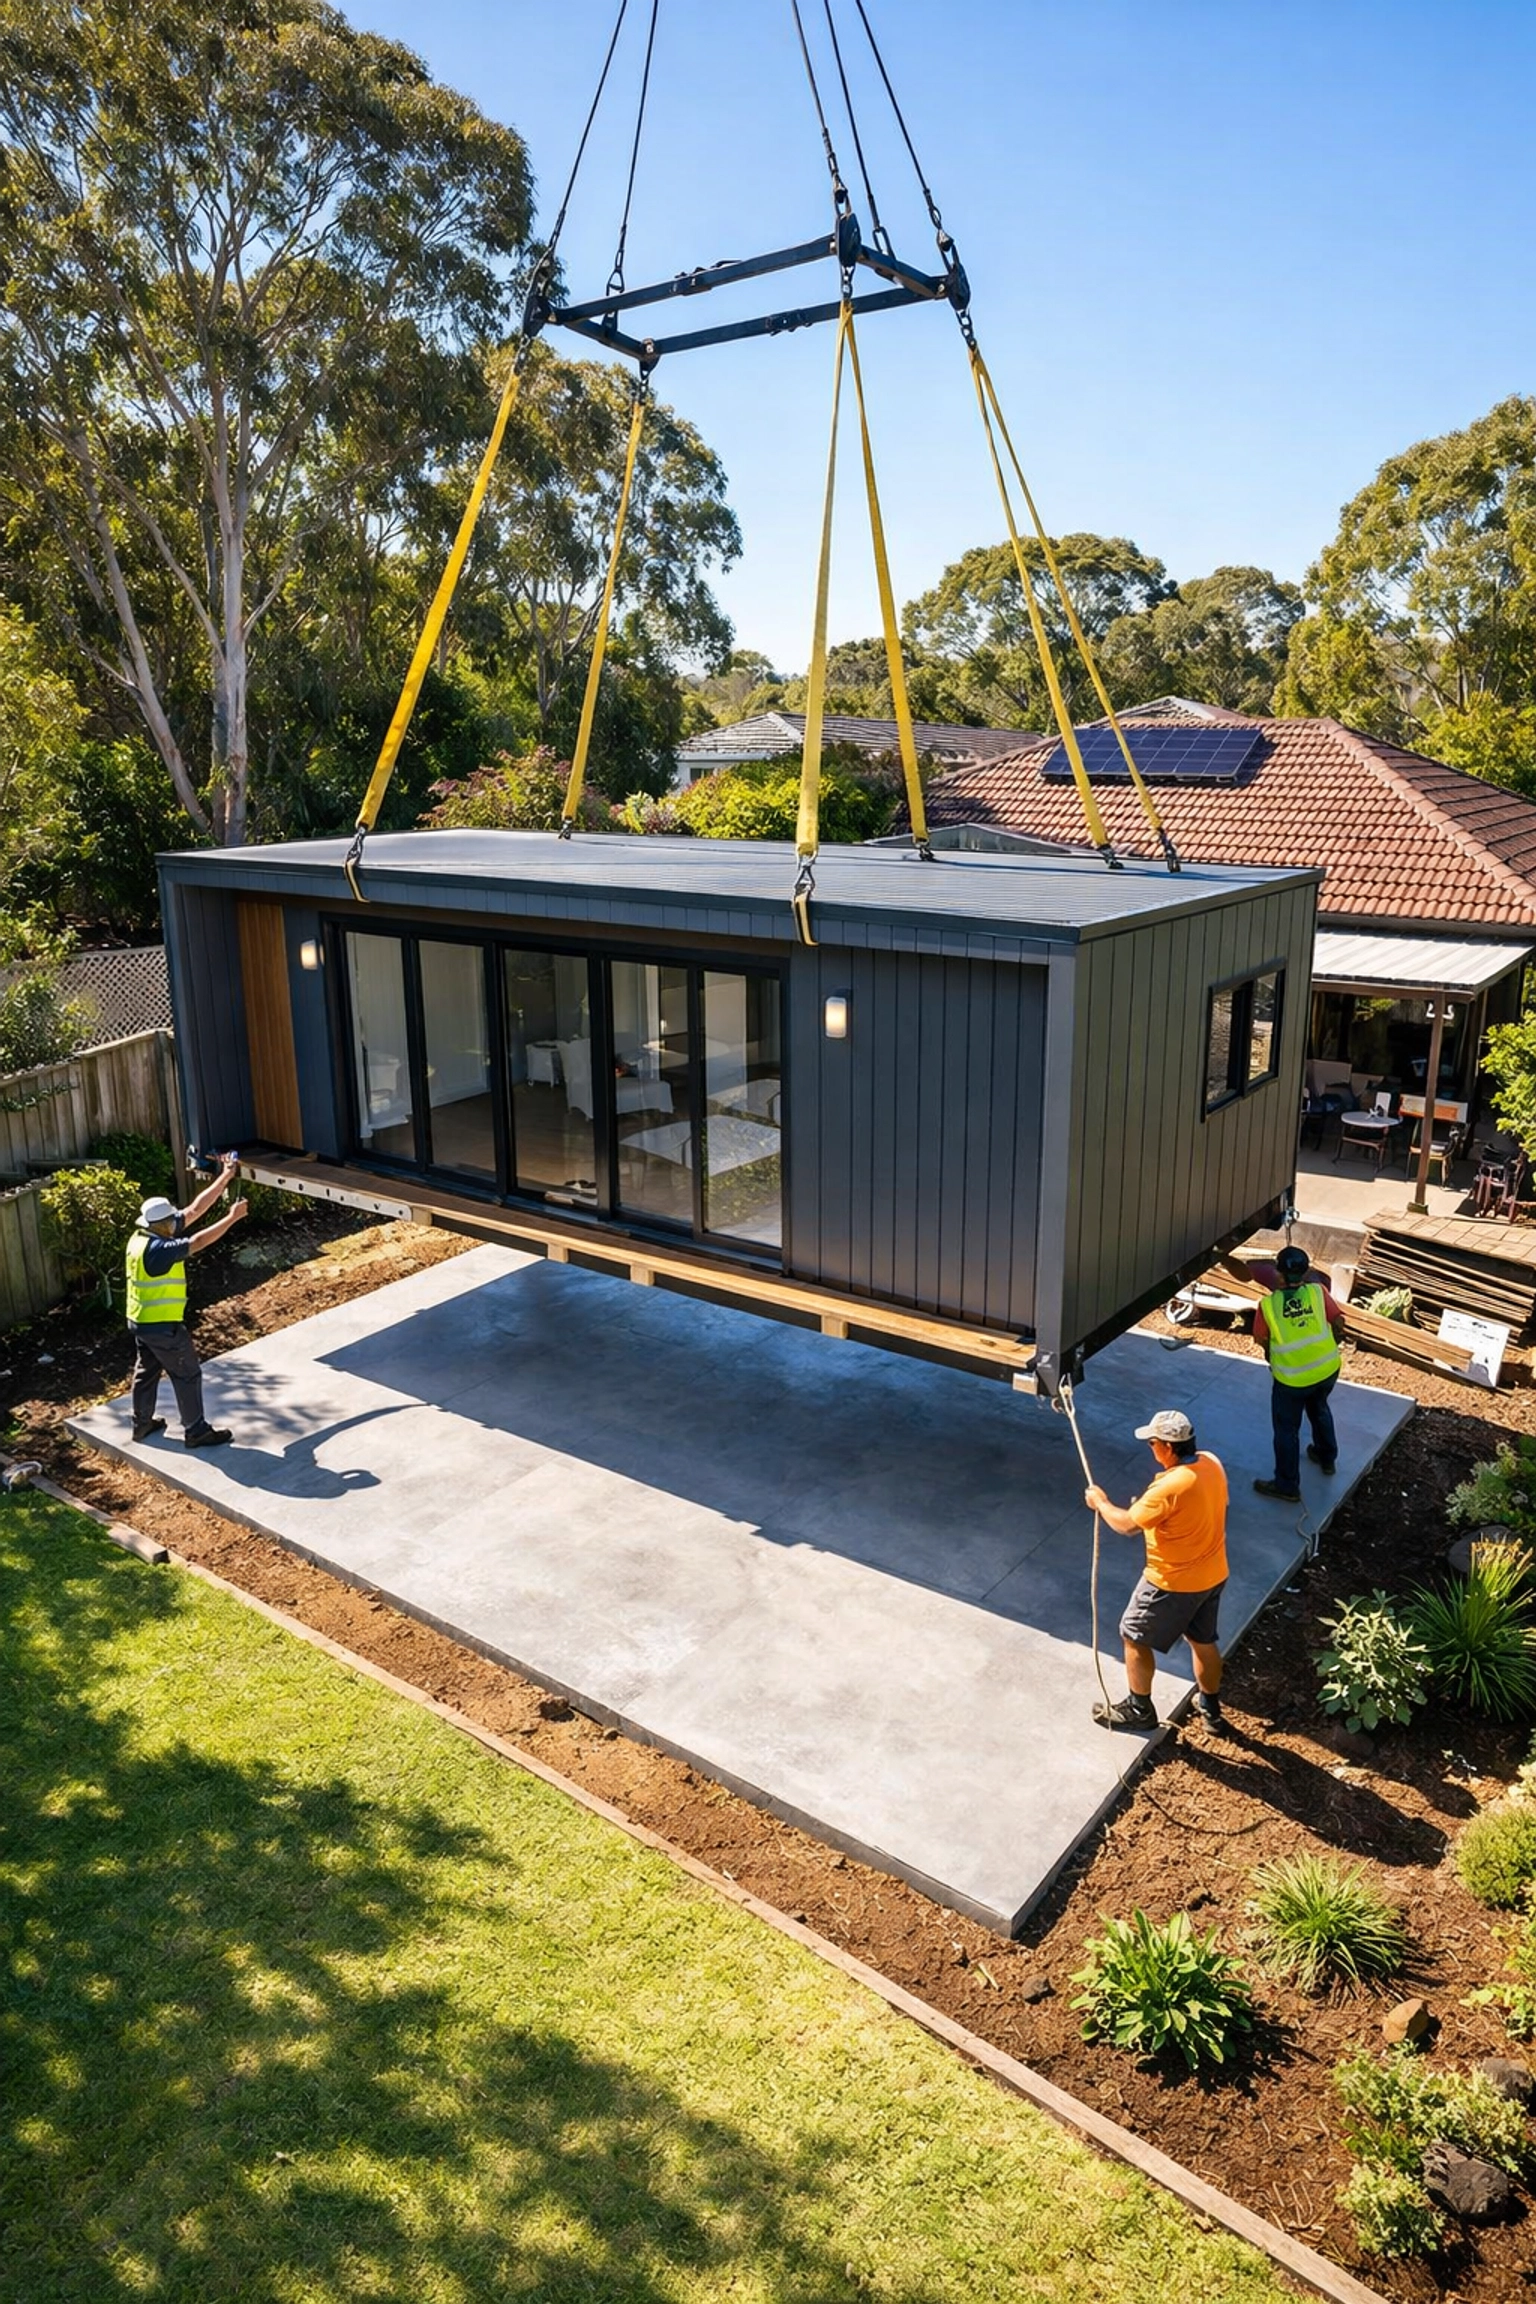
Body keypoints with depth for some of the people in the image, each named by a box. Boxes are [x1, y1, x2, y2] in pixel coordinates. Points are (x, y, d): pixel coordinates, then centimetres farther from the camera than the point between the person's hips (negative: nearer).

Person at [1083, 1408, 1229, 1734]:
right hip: (1213, 1574, 8)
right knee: (1203, 1641, 26)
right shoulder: (1211, 1464, -7)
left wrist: (1100, 1503, -3)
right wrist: (1150, 1506, 7)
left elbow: (1127, 1525, -20)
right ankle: (1211, 1708, 43)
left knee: (1134, 1637, 13)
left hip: (1174, 1583, -8)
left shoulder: (1170, 1486, -32)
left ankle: (1139, 1709, 27)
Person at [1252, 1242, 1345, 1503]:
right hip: (1328, 1368, 4)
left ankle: (1287, 1486, 21)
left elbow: (1260, 1339, -5)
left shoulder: (1268, 1304, -15)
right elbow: (1338, 1323, -6)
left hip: (1292, 1378, -4)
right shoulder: (1317, 1292, -11)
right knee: (1319, 1408, 32)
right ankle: (1327, 1457, 50)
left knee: (1286, 1429, 12)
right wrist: (1328, 1346, 12)